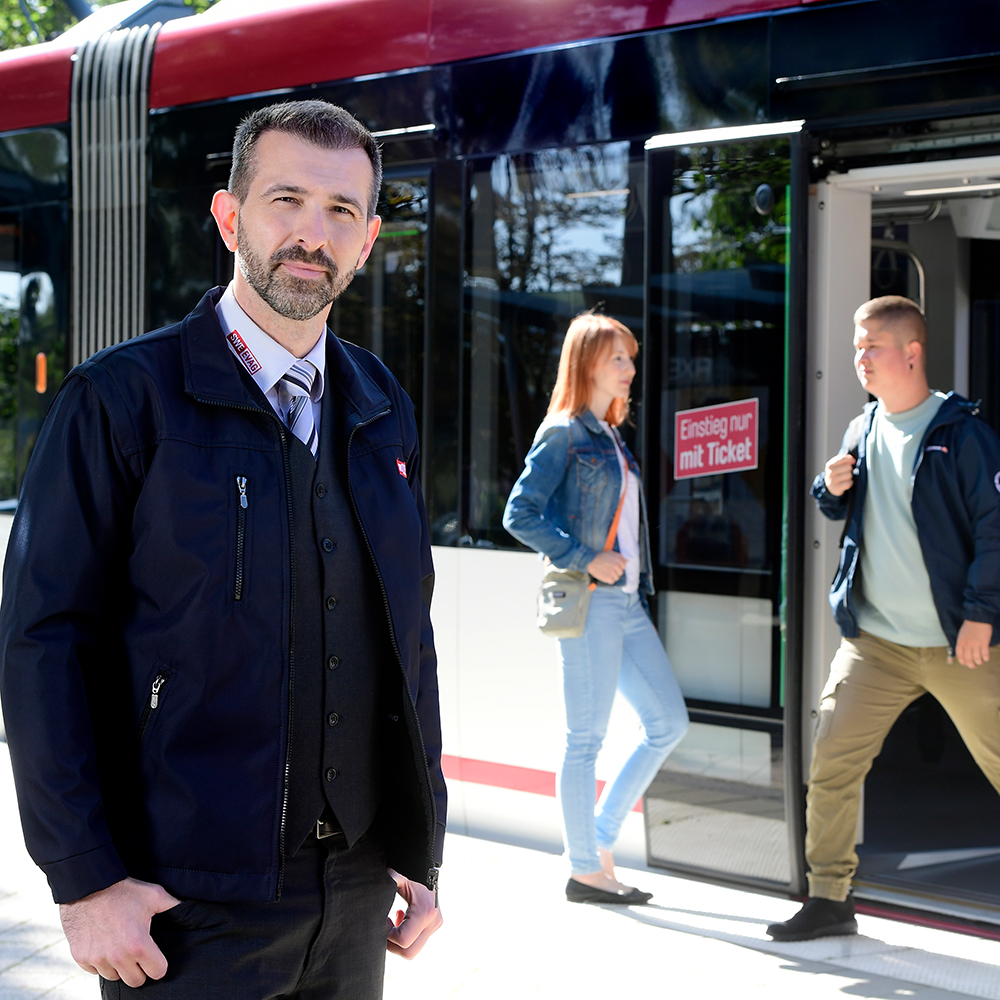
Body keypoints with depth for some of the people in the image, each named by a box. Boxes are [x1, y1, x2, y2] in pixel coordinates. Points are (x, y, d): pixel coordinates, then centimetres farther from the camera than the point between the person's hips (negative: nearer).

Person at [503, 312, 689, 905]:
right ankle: (586, 870, 6)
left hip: (627, 601, 9)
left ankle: (601, 838, 16)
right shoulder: (563, 434, -7)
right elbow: (520, 514, -14)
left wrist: (636, 578, 13)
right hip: (587, 603, -9)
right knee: (587, 738, -3)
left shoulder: (611, 437, 18)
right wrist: (586, 560, -17)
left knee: (670, 722, 8)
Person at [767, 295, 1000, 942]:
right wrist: (831, 489, 0)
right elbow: (841, 511, 23)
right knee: (831, 765, -1)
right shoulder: (863, 431, 10)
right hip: (875, 640, 5)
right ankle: (829, 899, 11)